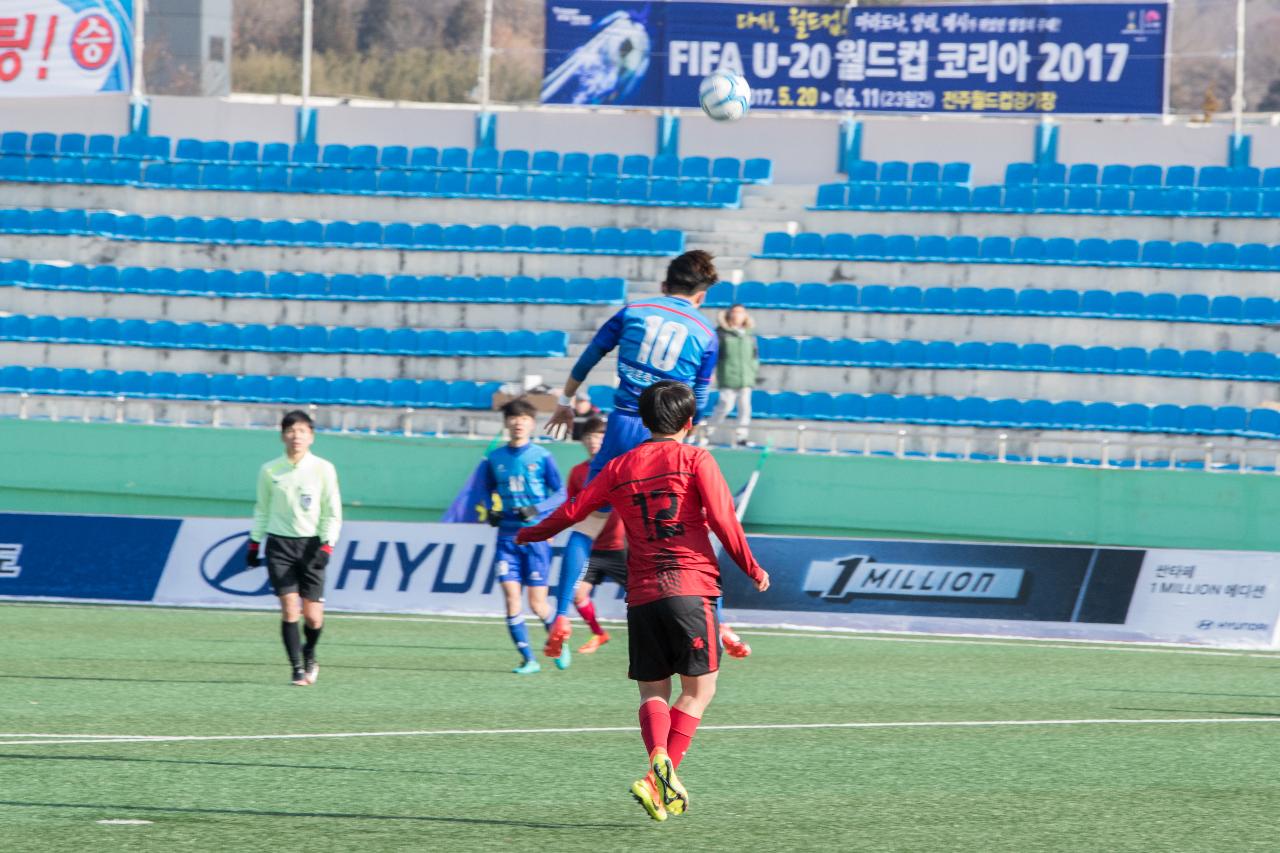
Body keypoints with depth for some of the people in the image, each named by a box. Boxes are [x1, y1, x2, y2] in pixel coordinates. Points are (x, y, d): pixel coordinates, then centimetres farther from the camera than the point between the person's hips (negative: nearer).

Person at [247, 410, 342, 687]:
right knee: (290, 609, -13)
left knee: (313, 616, -2)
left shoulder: (324, 469, -1)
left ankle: (309, 655, 28)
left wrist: (326, 547, -10)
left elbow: (333, 513, 1)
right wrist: (254, 544, 12)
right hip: (279, 544, 0)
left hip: (311, 545, 0)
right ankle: (298, 670, -8)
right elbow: (262, 509, 15)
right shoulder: (269, 471, 3)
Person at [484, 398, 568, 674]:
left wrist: (536, 509, -16)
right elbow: (488, 492, 19)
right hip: (507, 535, 3)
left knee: (537, 604, -2)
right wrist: (490, 512, -1)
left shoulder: (542, 457, -3)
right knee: (512, 597, -9)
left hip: (537, 536, -3)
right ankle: (527, 659, -1)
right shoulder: (495, 458, 6)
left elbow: (561, 494, -1)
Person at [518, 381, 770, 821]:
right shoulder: (694, 459, 1)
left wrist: (531, 534, 32)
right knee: (698, 688, 3)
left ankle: (659, 759, -19)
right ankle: (665, 776, -13)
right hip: (691, 588, -3)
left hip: (641, 595, 3)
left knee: (653, 690, 8)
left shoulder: (619, 468, 11)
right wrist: (752, 568, 4)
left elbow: (572, 510, 15)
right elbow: (723, 518, -7)